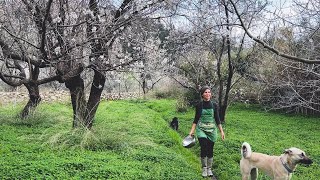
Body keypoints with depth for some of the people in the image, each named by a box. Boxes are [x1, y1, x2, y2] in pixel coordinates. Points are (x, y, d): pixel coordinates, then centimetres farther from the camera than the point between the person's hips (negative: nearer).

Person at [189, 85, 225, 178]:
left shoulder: (214, 105, 1)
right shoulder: (199, 105, -1)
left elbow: (217, 119, 5)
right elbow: (196, 119, 2)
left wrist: (221, 131, 1)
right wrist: (192, 130, -6)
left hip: (212, 129, 2)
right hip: (201, 129, -1)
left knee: (210, 149, 4)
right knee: (203, 148, -14)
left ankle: (209, 169, 20)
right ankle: (204, 168, 3)